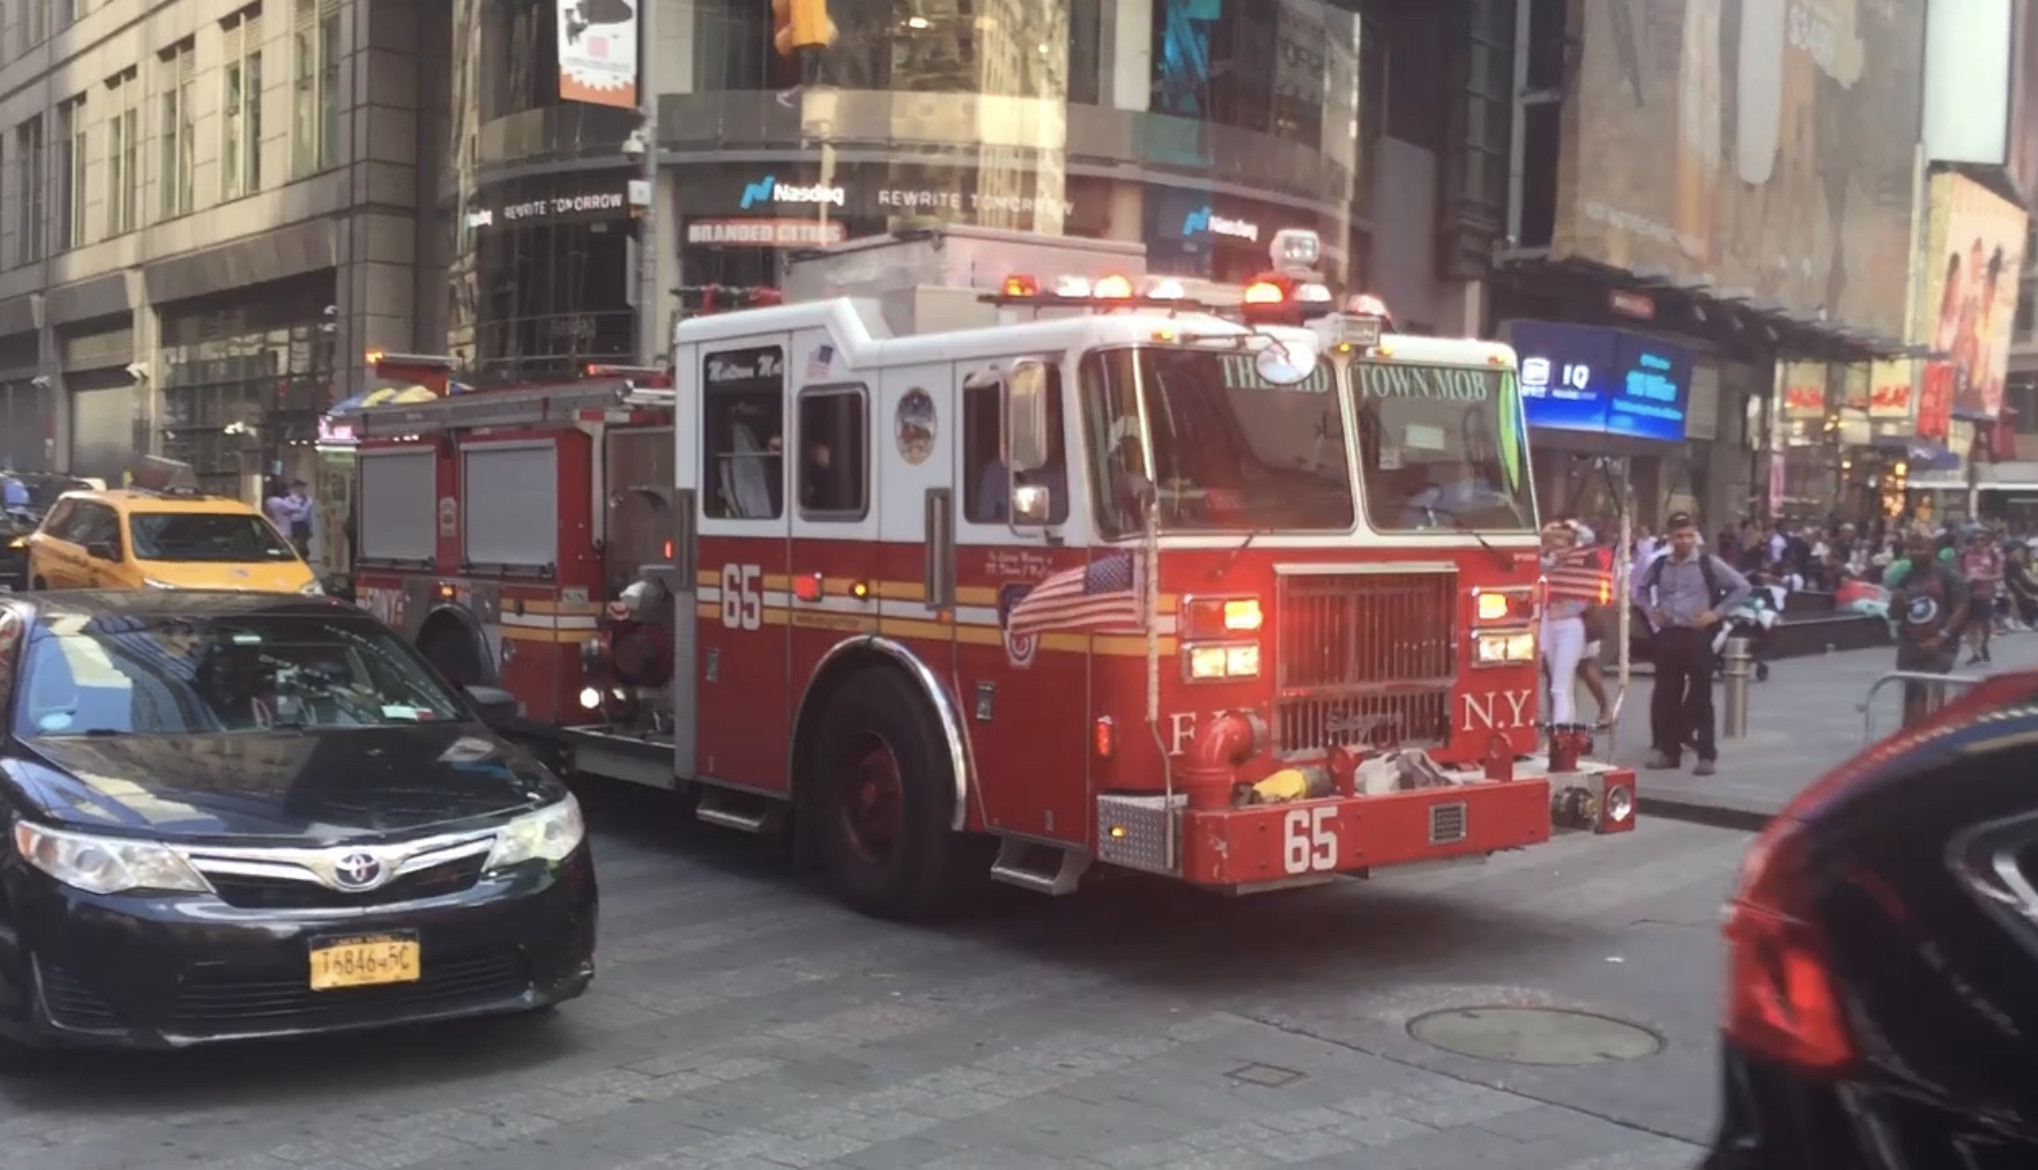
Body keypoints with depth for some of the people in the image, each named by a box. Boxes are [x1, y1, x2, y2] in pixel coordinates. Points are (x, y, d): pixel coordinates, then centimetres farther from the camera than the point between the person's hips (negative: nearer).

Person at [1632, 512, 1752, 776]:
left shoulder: (1708, 563, -5)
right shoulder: (1659, 564, 6)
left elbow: (1742, 587, -3)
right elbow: (1638, 587, 23)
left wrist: (1716, 612, -8)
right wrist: (1650, 611, 8)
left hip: (1697, 635, -4)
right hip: (1666, 635, 4)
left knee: (1700, 697, -2)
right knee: (1665, 695, 8)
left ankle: (1707, 755, 3)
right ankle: (1667, 750, 18)